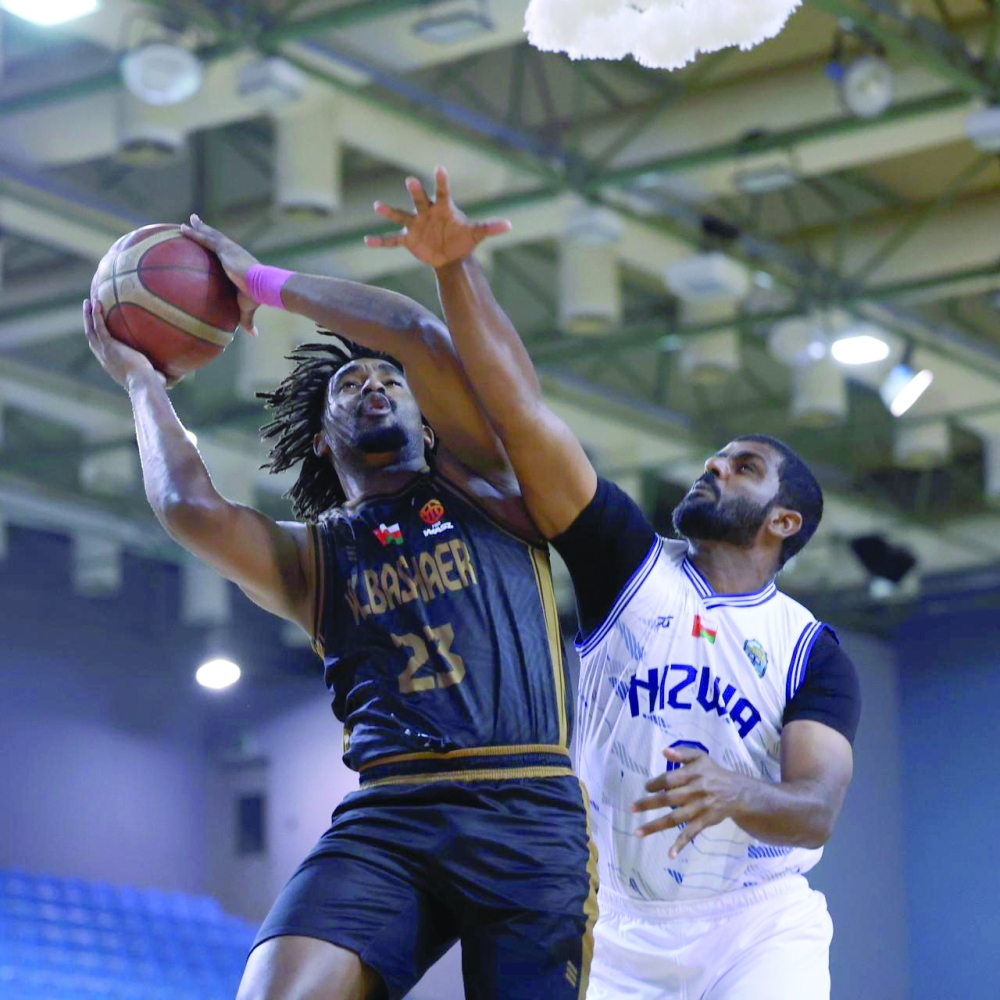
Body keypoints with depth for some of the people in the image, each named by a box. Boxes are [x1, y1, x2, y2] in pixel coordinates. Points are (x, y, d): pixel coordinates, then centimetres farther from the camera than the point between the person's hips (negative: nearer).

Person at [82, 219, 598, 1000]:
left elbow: (419, 335, 5)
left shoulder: (479, 485, 19)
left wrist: (266, 282, 14)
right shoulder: (310, 558, 20)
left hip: (529, 817, -1)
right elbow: (189, 506, 0)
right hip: (384, 818, 1)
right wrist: (143, 381, 16)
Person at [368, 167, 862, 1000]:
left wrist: (737, 793, -35)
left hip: (757, 925, -1)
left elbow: (817, 810, -12)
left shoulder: (813, 654, 2)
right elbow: (520, 410, -5)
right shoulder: (632, 567, 4)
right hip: (618, 928, 2)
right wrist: (456, 270, -14)